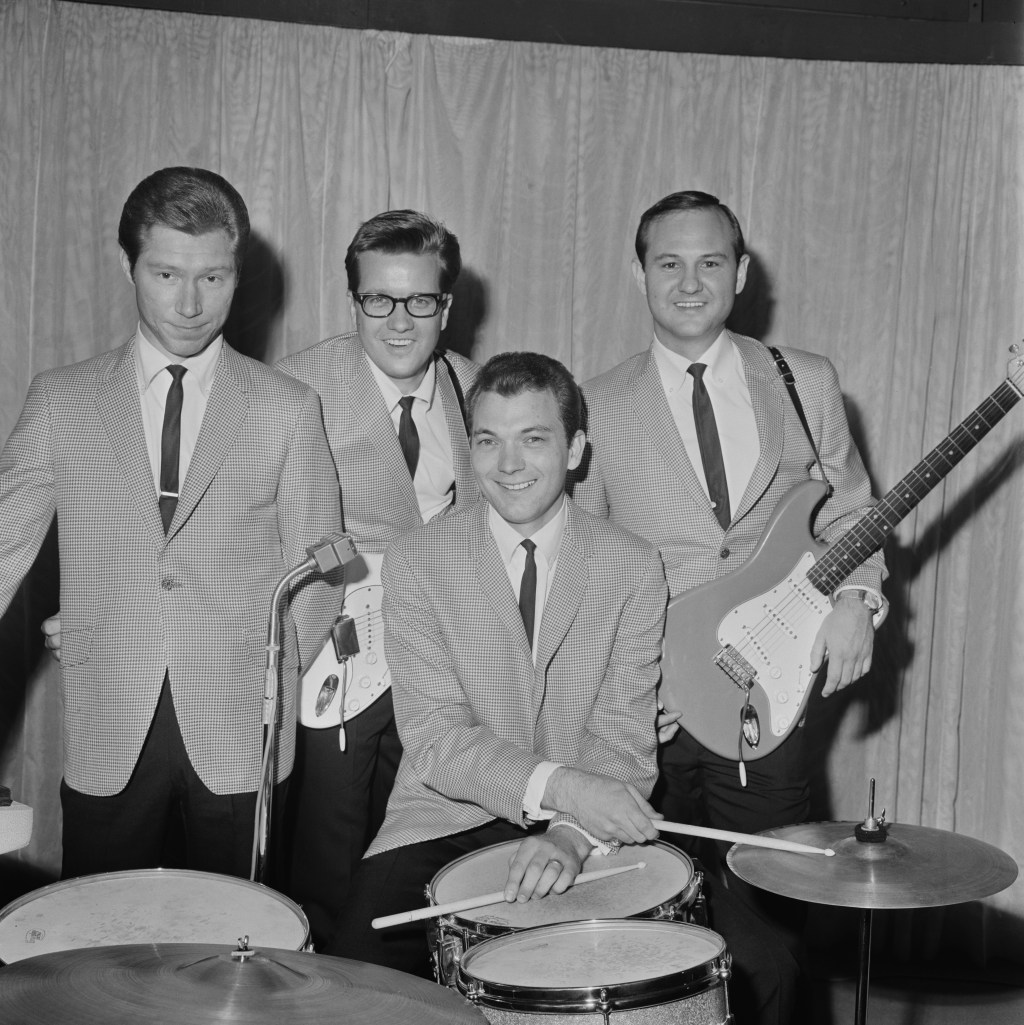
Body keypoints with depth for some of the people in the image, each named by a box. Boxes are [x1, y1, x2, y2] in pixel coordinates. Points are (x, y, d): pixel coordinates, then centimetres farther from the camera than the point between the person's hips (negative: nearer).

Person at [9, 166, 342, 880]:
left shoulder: (288, 408, 2)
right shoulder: (62, 400, 5)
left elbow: (317, 573, 4)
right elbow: (9, 544, 0)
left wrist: (271, 682, -5)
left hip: (241, 738, 0)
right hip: (106, 739, 1)